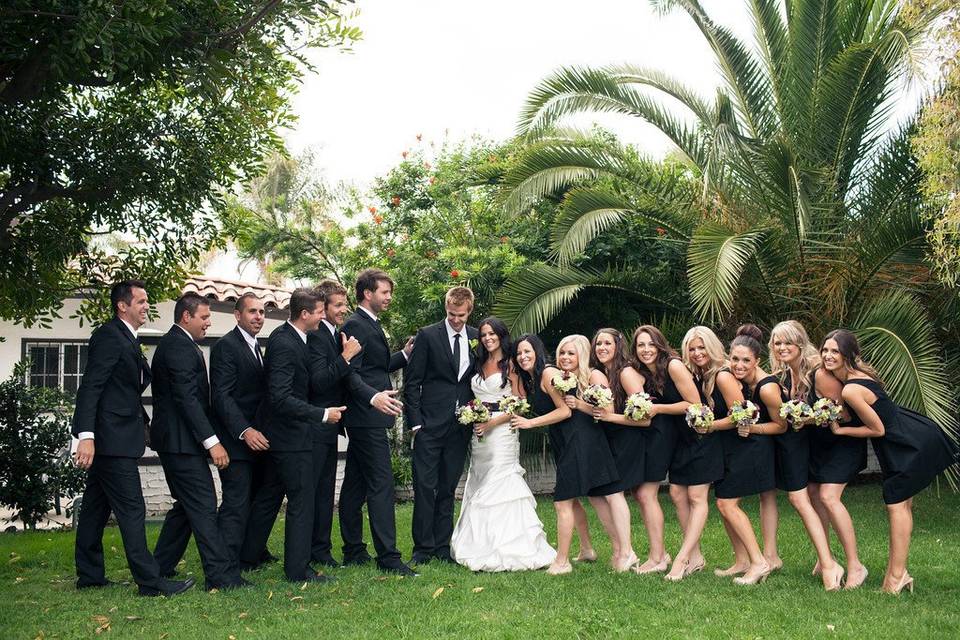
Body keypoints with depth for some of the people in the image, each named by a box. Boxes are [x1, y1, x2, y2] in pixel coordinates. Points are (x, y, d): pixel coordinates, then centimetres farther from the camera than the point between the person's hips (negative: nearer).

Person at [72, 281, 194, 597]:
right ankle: (150, 581, -3)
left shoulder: (126, 339, 16)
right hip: (111, 439, -10)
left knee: (96, 508, 15)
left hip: (110, 439, 10)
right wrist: (86, 436, -27)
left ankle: (90, 576, 24)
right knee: (132, 509, -7)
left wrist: (141, 420, 11)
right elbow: (90, 387, -21)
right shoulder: (109, 336, -14)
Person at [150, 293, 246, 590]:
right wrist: (212, 441, -24)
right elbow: (187, 398, -23)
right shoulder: (180, 346, -15)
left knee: (186, 506, 16)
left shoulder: (173, 343, 17)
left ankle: (159, 569, 23)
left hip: (175, 442, 11)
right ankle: (221, 575, -6)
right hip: (182, 442, -11)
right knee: (203, 507, -9)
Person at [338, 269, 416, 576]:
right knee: (381, 484, -9)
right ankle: (388, 556, -7)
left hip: (363, 420, 11)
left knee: (355, 485, 13)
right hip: (367, 416, -11)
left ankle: (354, 551, 21)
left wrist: (405, 354, 18)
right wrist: (373, 397, -35)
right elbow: (350, 373, -21)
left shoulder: (370, 325, 19)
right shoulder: (355, 325, -13)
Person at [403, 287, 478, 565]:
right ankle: (423, 548, 6)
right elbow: (411, 382, -3)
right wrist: (415, 422, -9)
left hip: (461, 426, 4)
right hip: (431, 424, -3)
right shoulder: (428, 335, -3)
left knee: (448, 489, 10)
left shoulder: (477, 338, 8)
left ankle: (442, 547, 18)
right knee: (424, 487, -3)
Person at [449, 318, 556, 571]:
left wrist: (492, 422, -15)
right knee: (479, 483, 5)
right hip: (479, 433, 6)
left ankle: (504, 548, -2)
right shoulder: (479, 365, 15)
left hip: (502, 430, -6)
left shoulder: (510, 365, -1)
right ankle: (482, 547, 12)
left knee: (499, 485, -8)